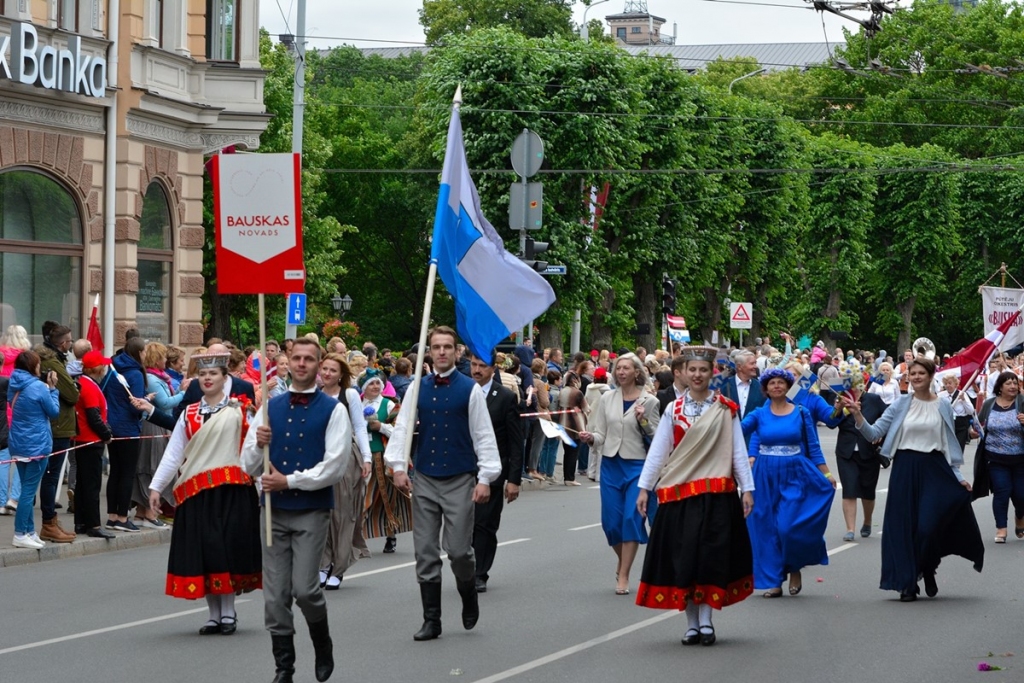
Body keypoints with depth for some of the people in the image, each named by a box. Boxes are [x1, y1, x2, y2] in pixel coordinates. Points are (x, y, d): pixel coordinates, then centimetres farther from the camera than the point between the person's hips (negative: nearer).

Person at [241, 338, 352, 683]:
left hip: (312, 511, -4)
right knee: (275, 595, 2)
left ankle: (323, 645, 16)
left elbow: (336, 464, -10)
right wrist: (258, 443, -12)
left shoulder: (333, 410, -1)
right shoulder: (270, 407, 11)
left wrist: (289, 481, -13)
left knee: (304, 589, -12)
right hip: (274, 511, 4)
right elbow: (249, 466, 10)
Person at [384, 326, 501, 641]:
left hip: (460, 481, -3)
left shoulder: (470, 390, -3)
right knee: (425, 553, 3)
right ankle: (431, 620, 10)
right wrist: (398, 467, -7)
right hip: (424, 480, 3)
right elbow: (402, 427, 5)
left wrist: (485, 478, -8)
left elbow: (484, 435, -3)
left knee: (459, 550, -5)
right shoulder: (418, 389, 6)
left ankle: (469, 600, 24)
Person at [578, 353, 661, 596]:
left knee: (632, 518, -8)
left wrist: (643, 421, -16)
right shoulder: (607, 399, 7)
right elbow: (600, 434, 8)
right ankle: (623, 561, 29)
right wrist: (591, 438, -13)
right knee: (611, 520, 3)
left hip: (637, 465, -3)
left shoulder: (649, 401, -1)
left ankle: (623, 575, -4)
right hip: (611, 464, 3)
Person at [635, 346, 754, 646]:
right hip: (680, 492, 1)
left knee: (712, 554, -2)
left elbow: (738, 452, 3)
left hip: (717, 494, -1)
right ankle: (692, 624, 8)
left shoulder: (725, 410, 3)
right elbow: (658, 450, 4)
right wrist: (644, 487, 0)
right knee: (682, 556, 1)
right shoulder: (673, 409, 6)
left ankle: (705, 620, 5)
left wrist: (747, 489, 0)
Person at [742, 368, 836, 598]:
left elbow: (813, 446, 5)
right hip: (766, 477, 2)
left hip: (794, 476, -2)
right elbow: (740, 429, -9)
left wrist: (826, 474, 0)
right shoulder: (759, 415, 5)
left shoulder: (801, 413, 3)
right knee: (767, 528, 2)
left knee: (788, 526, -12)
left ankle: (795, 568, 13)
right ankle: (773, 581, 10)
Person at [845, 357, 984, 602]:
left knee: (928, 524, -11)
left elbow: (950, 444, 9)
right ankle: (907, 583, 10)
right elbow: (875, 432, -1)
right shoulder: (901, 404, 4)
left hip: (934, 469, -1)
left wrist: (958, 476, 3)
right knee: (904, 525, 1)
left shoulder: (943, 407, 6)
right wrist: (858, 416, -18)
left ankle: (928, 570, 17)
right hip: (905, 469, 1)